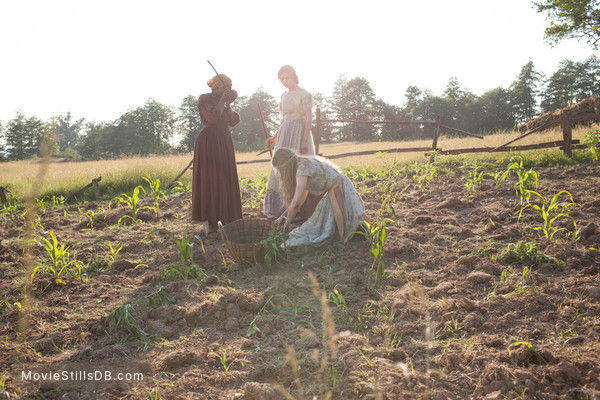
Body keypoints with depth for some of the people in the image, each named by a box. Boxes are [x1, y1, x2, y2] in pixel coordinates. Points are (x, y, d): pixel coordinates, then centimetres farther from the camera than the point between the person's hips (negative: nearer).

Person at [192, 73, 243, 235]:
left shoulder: (221, 101, 17)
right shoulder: (205, 99, -6)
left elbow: (233, 121, 9)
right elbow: (213, 117, -23)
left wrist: (228, 104, -2)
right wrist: (222, 100, -13)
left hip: (224, 144, 8)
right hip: (209, 142, -8)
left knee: (225, 181, 8)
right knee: (209, 181, -9)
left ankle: (222, 217, 14)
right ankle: (208, 222, -7)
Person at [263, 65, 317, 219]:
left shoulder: (304, 94, -6)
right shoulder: (284, 96, 17)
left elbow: (309, 119, -11)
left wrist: (304, 141, -20)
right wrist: (275, 138, 14)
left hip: (299, 136, -8)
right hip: (285, 136, 8)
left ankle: (305, 211, -1)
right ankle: (286, 210, 10)